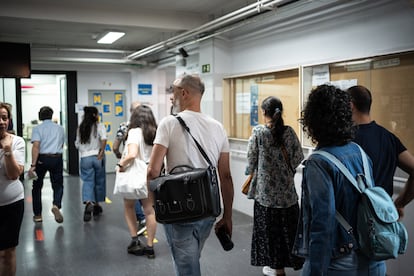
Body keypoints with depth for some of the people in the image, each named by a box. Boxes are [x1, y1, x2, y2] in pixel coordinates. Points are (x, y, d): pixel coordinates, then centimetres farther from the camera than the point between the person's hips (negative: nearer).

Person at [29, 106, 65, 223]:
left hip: (42, 159, -2)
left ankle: (38, 215, 18)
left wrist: (33, 164, -17)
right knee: (58, 185, 11)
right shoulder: (60, 128, 9)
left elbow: (36, 146, -14)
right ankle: (56, 205, -17)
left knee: (37, 186, 13)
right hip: (57, 158, 2)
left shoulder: (37, 128, -2)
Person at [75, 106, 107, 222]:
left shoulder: (80, 128, 8)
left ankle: (88, 203, -24)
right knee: (99, 181, 13)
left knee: (88, 181, 1)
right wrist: (101, 152, -15)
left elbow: (77, 144, 10)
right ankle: (96, 205, 23)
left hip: (85, 157, 2)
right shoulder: (99, 126, -4)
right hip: (97, 157, -2)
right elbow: (103, 139, -21)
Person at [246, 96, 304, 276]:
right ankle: (292, 260, 21)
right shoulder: (289, 131, -2)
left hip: (266, 188, -3)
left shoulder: (258, 131, -10)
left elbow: (251, 159, -6)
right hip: (287, 188, 3)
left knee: (269, 227, 9)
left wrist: (252, 172, 13)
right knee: (288, 226, 13)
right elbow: (299, 157, 0)